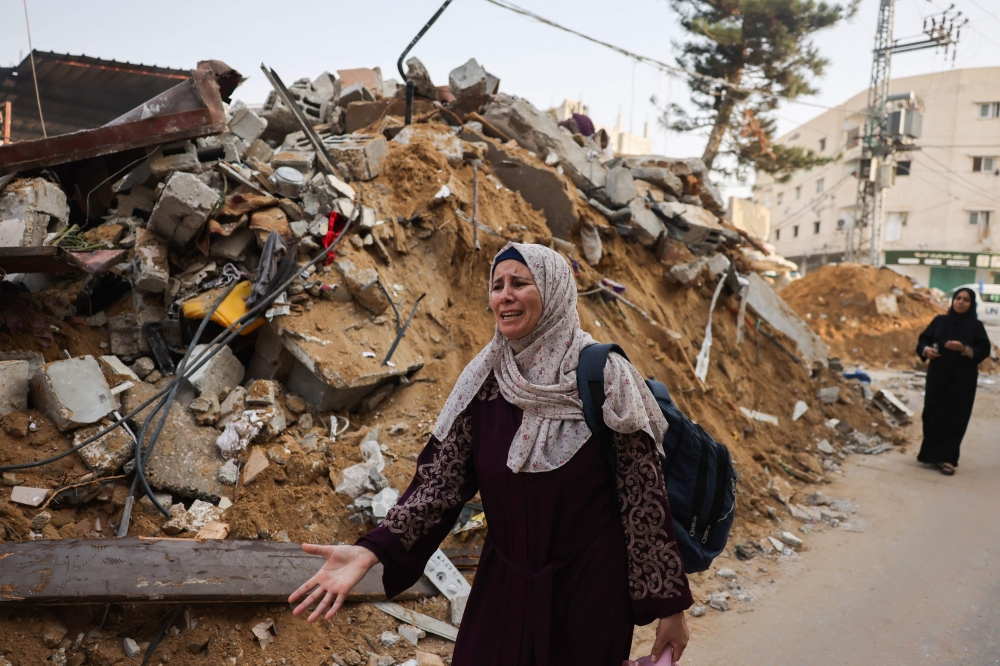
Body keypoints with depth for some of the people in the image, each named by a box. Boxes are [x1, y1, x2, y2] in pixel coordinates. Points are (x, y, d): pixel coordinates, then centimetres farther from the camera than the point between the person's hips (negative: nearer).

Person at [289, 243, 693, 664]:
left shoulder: (605, 377, -13)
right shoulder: (484, 377, -3)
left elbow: (642, 492, -10)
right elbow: (441, 478, -7)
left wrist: (669, 604, -7)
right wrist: (370, 551, -20)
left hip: (590, 591, -3)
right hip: (503, 586, 3)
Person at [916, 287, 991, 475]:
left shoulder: (976, 326, 0)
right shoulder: (940, 321, 5)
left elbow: (984, 350, -4)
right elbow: (923, 340, 8)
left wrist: (964, 349, -20)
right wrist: (926, 350, -14)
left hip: (963, 379, -2)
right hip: (937, 376, 2)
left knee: (955, 418, -2)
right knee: (932, 414, 1)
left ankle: (946, 457, 2)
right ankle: (930, 453, 14)